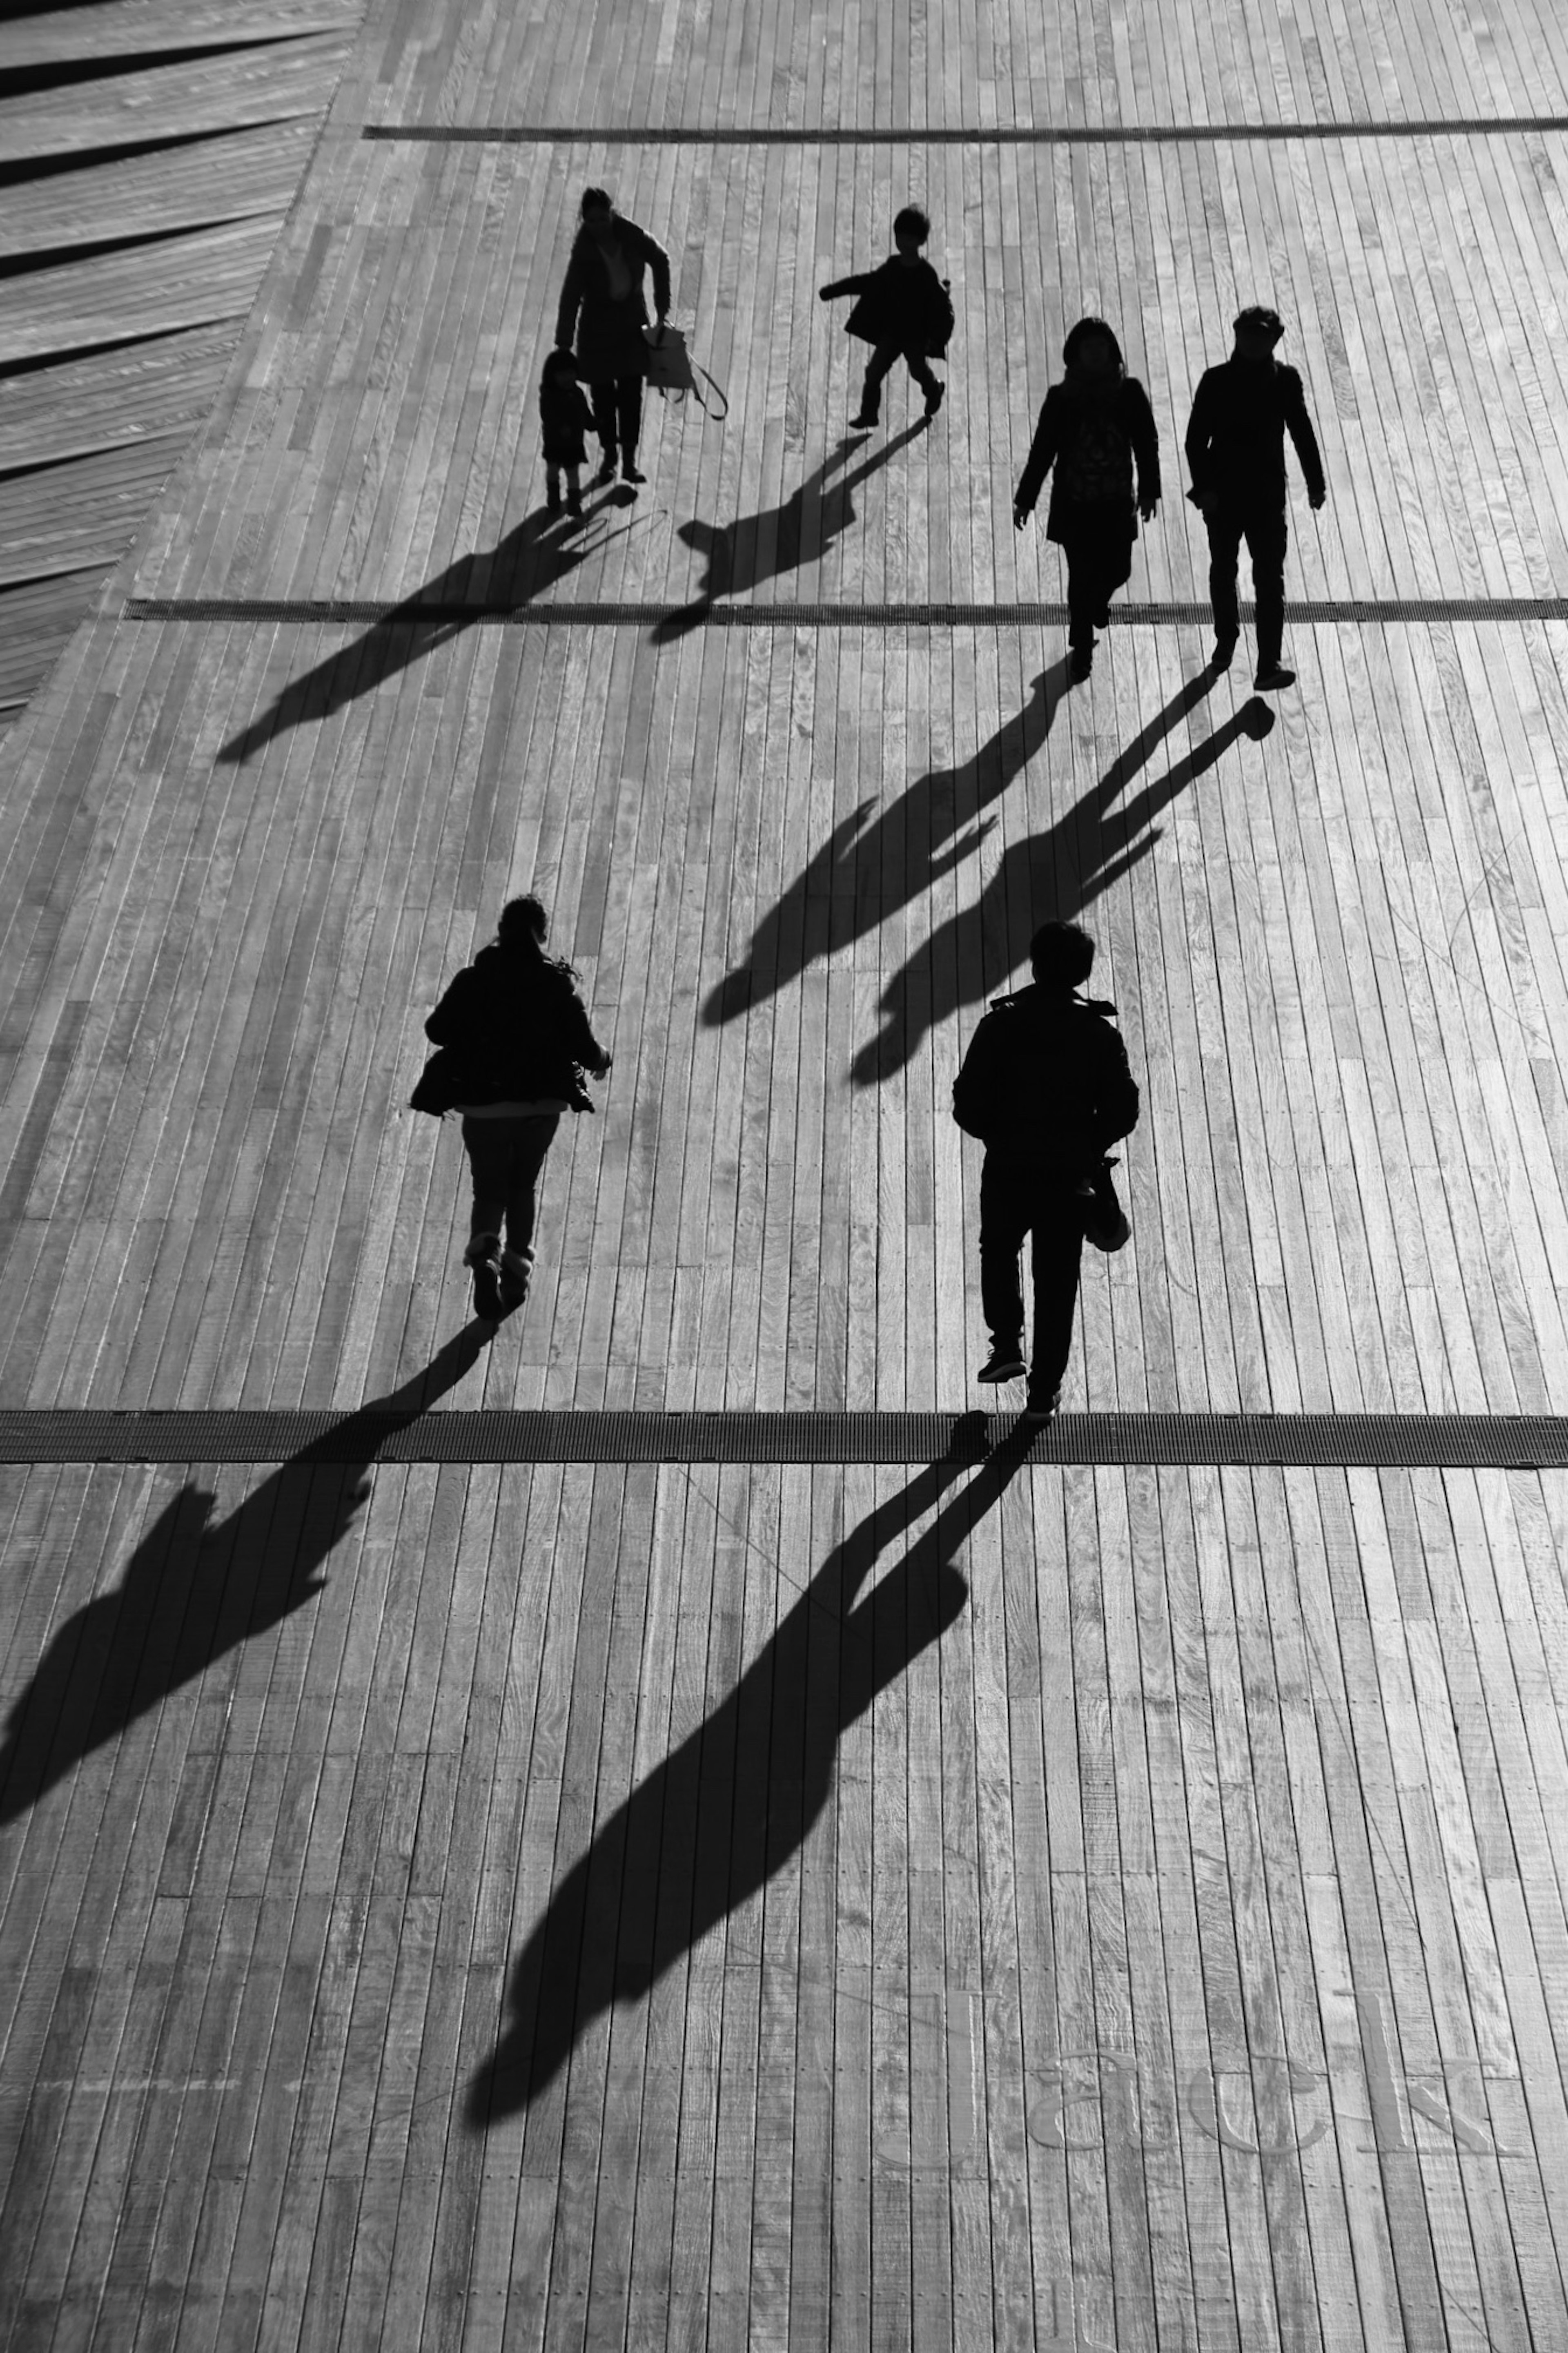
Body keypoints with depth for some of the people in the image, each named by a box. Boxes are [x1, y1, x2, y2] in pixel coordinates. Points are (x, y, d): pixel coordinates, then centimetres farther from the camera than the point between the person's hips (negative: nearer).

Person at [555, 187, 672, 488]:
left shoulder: (631, 235, -15)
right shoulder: (584, 251, -22)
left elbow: (661, 261, 2)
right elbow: (570, 300, -24)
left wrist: (662, 308, 3)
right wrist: (564, 347, -31)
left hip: (632, 322, 2)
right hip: (598, 328, -2)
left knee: (631, 393, 0)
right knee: (603, 395, 8)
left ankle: (629, 461, 8)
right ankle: (609, 455, 27)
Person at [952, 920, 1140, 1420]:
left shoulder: (1001, 1027, -12)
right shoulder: (1100, 1035, -9)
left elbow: (969, 1107, -12)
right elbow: (1123, 1112, -6)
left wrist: (1001, 1135, 8)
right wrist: (1087, 1147, 11)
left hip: (1007, 1171, -1)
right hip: (1070, 1177, 1)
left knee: (998, 1252, 28)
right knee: (1057, 1282, 14)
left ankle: (1007, 1344, 13)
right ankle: (1045, 1392, 21)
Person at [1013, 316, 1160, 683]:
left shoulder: (1130, 393, -8)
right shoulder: (1061, 398, -11)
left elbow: (1147, 443, 1)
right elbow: (1042, 450, -4)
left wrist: (1149, 491, 4)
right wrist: (1025, 499, 0)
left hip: (1117, 502, 2)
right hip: (1074, 504, -2)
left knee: (1117, 570, 11)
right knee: (1082, 577, 3)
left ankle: (1097, 601, 49)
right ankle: (1082, 649, 22)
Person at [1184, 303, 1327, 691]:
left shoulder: (1286, 380, -4)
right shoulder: (1216, 381, -10)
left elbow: (1302, 432, 7)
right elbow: (1196, 439, -8)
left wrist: (1315, 483, 9)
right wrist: (1203, 487, -16)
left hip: (1268, 497, 0)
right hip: (1223, 495, 0)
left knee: (1270, 579, -7)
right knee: (1223, 572, 18)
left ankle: (1269, 665, -7)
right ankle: (1226, 640, 41)